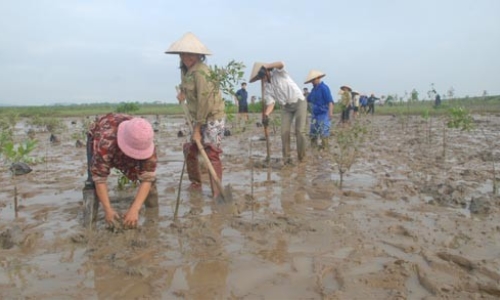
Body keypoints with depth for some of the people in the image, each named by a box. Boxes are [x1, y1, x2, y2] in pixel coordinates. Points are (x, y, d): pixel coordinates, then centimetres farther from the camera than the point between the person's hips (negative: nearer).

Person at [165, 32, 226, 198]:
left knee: (212, 154, -11)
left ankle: (216, 193, -7)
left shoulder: (200, 72, -23)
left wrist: (196, 129, -22)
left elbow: (204, 102, -25)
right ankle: (196, 183, 29)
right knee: (190, 150, 12)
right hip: (199, 119, 9)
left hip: (213, 118, -9)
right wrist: (182, 91, 16)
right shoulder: (185, 67, 5)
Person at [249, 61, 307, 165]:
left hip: (299, 102, -5)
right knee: (285, 132, -3)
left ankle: (301, 157, 1)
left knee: (299, 130, -11)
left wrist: (264, 66, -36)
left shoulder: (278, 73, -9)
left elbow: (281, 64, -33)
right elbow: (270, 103, -8)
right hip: (286, 107, 6)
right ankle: (286, 158, 4)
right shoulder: (266, 87, 1)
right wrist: (266, 115, -26)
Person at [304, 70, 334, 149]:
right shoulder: (313, 89, 13)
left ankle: (324, 148, 2)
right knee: (312, 132, 11)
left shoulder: (324, 88, -12)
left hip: (323, 114, -8)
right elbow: (307, 100, 23)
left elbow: (330, 101, -19)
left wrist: (330, 112, -28)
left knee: (323, 133, -6)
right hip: (314, 114, 8)